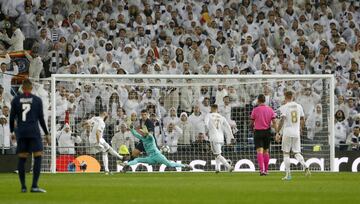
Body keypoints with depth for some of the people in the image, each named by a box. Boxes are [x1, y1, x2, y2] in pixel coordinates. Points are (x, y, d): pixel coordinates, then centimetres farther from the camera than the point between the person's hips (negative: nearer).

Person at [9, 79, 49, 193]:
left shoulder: (16, 100, 4)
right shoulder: (37, 100, 0)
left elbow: (12, 117, 5)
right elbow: (41, 118, 0)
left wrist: (12, 132, 18)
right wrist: (46, 133, 8)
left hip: (21, 132, 3)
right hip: (34, 132, -3)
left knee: (22, 159, 9)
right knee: (38, 157, -2)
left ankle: (23, 186, 8)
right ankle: (34, 186, -13)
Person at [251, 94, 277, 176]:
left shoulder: (255, 110, -7)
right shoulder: (270, 110, 2)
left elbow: (252, 123, 1)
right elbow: (274, 122, -3)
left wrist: (254, 126, 22)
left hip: (258, 132, -4)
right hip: (267, 131, 4)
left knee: (260, 151, -9)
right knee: (266, 151, 15)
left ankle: (262, 169, -25)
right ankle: (266, 170, 21)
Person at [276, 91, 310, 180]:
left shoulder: (284, 107, -6)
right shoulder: (299, 106, 9)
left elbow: (282, 120, -15)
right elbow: (302, 120, 15)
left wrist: (277, 133, -13)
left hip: (287, 133, -4)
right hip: (296, 133, 4)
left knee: (286, 153, 5)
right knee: (297, 153, 8)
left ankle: (288, 174, 1)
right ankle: (305, 167, -18)